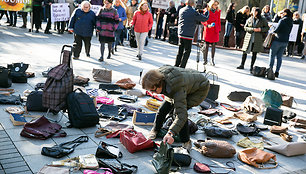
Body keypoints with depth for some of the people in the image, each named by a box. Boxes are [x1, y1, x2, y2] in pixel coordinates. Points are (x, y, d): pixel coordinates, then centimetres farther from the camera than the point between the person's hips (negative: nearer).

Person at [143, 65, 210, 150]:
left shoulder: (177, 88, -44)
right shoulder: (159, 73, -23)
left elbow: (182, 114, -47)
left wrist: (170, 133, -57)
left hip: (200, 89, -8)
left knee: (179, 111, -26)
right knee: (164, 108, 0)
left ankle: (186, 142, -10)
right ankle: (155, 130, 27)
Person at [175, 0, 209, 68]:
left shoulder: (181, 10, 8)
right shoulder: (194, 12, -11)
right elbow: (205, 18, -5)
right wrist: (206, 11, 14)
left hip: (180, 34, 6)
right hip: (188, 35, -6)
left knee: (180, 50, 13)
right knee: (187, 51, 2)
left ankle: (176, 65, 16)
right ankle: (181, 67, 1)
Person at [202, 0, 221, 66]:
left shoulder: (218, 12, 9)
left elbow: (219, 21, 16)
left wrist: (219, 30, 12)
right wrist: (207, 25, -19)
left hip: (215, 31, 3)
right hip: (208, 30, -3)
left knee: (213, 45, 3)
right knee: (206, 45, -4)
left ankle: (212, 60, 11)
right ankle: (205, 60, 9)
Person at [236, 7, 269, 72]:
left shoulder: (263, 20, 4)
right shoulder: (249, 19, 7)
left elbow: (267, 28, 8)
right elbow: (245, 27, 1)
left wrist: (261, 29, -11)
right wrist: (253, 29, -14)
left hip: (257, 39, -1)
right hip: (249, 38, 1)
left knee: (254, 53, 3)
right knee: (245, 52, 2)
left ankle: (251, 66, 12)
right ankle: (242, 65, 14)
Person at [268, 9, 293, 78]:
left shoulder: (282, 20, -14)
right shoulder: (291, 22, 9)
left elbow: (277, 30, -19)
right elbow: (288, 31, 11)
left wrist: (274, 32, 2)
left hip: (278, 40, -7)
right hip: (285, 41, 7)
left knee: (272, 55, 4)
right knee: (279, 57, 11)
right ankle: (277, 72, 12)